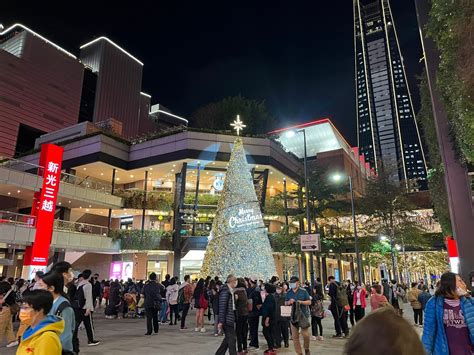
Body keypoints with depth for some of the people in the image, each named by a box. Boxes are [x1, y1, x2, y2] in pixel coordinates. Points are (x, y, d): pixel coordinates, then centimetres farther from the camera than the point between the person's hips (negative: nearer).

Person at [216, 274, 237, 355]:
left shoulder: (230, 291, 11)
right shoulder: (225, 291, -18)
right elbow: (222, 307, -20)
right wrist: (220, 321, -21)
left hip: (230, 319, 9)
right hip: (227, 319, -9)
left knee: (228, 338, 16)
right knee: (231, 338, -1)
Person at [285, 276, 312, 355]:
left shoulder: (303, 291, -3)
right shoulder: (288, 293, 8)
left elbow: (309, 302, -2)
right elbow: (285, 303, 14)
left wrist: (301, 302, -17)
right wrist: (289, 302, -8)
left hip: (303, 315, -3)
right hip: (293, 316, 4)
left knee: (305, 334, -7)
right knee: (294, 336, 5)